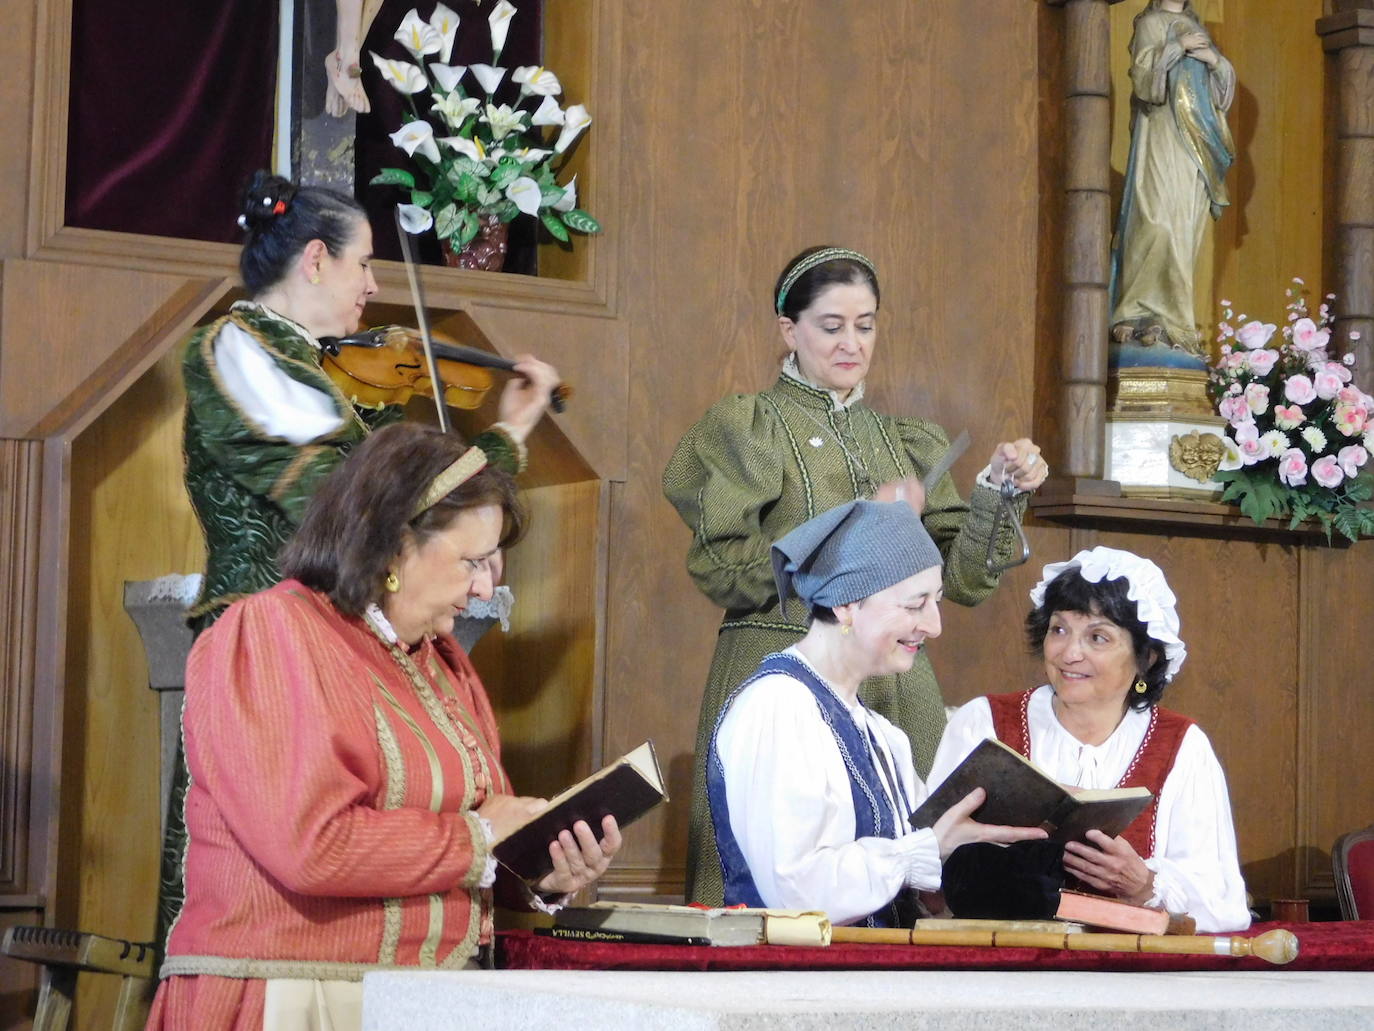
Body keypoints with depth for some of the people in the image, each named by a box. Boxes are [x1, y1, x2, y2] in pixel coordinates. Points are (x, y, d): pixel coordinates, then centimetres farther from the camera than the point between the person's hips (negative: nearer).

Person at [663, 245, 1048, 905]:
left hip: (896, 689, 4)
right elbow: (724, 571, -8)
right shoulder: (745, 429, 5)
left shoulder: (907, 444, 17)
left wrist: (999, 495, -6)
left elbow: (963, 580, 9)